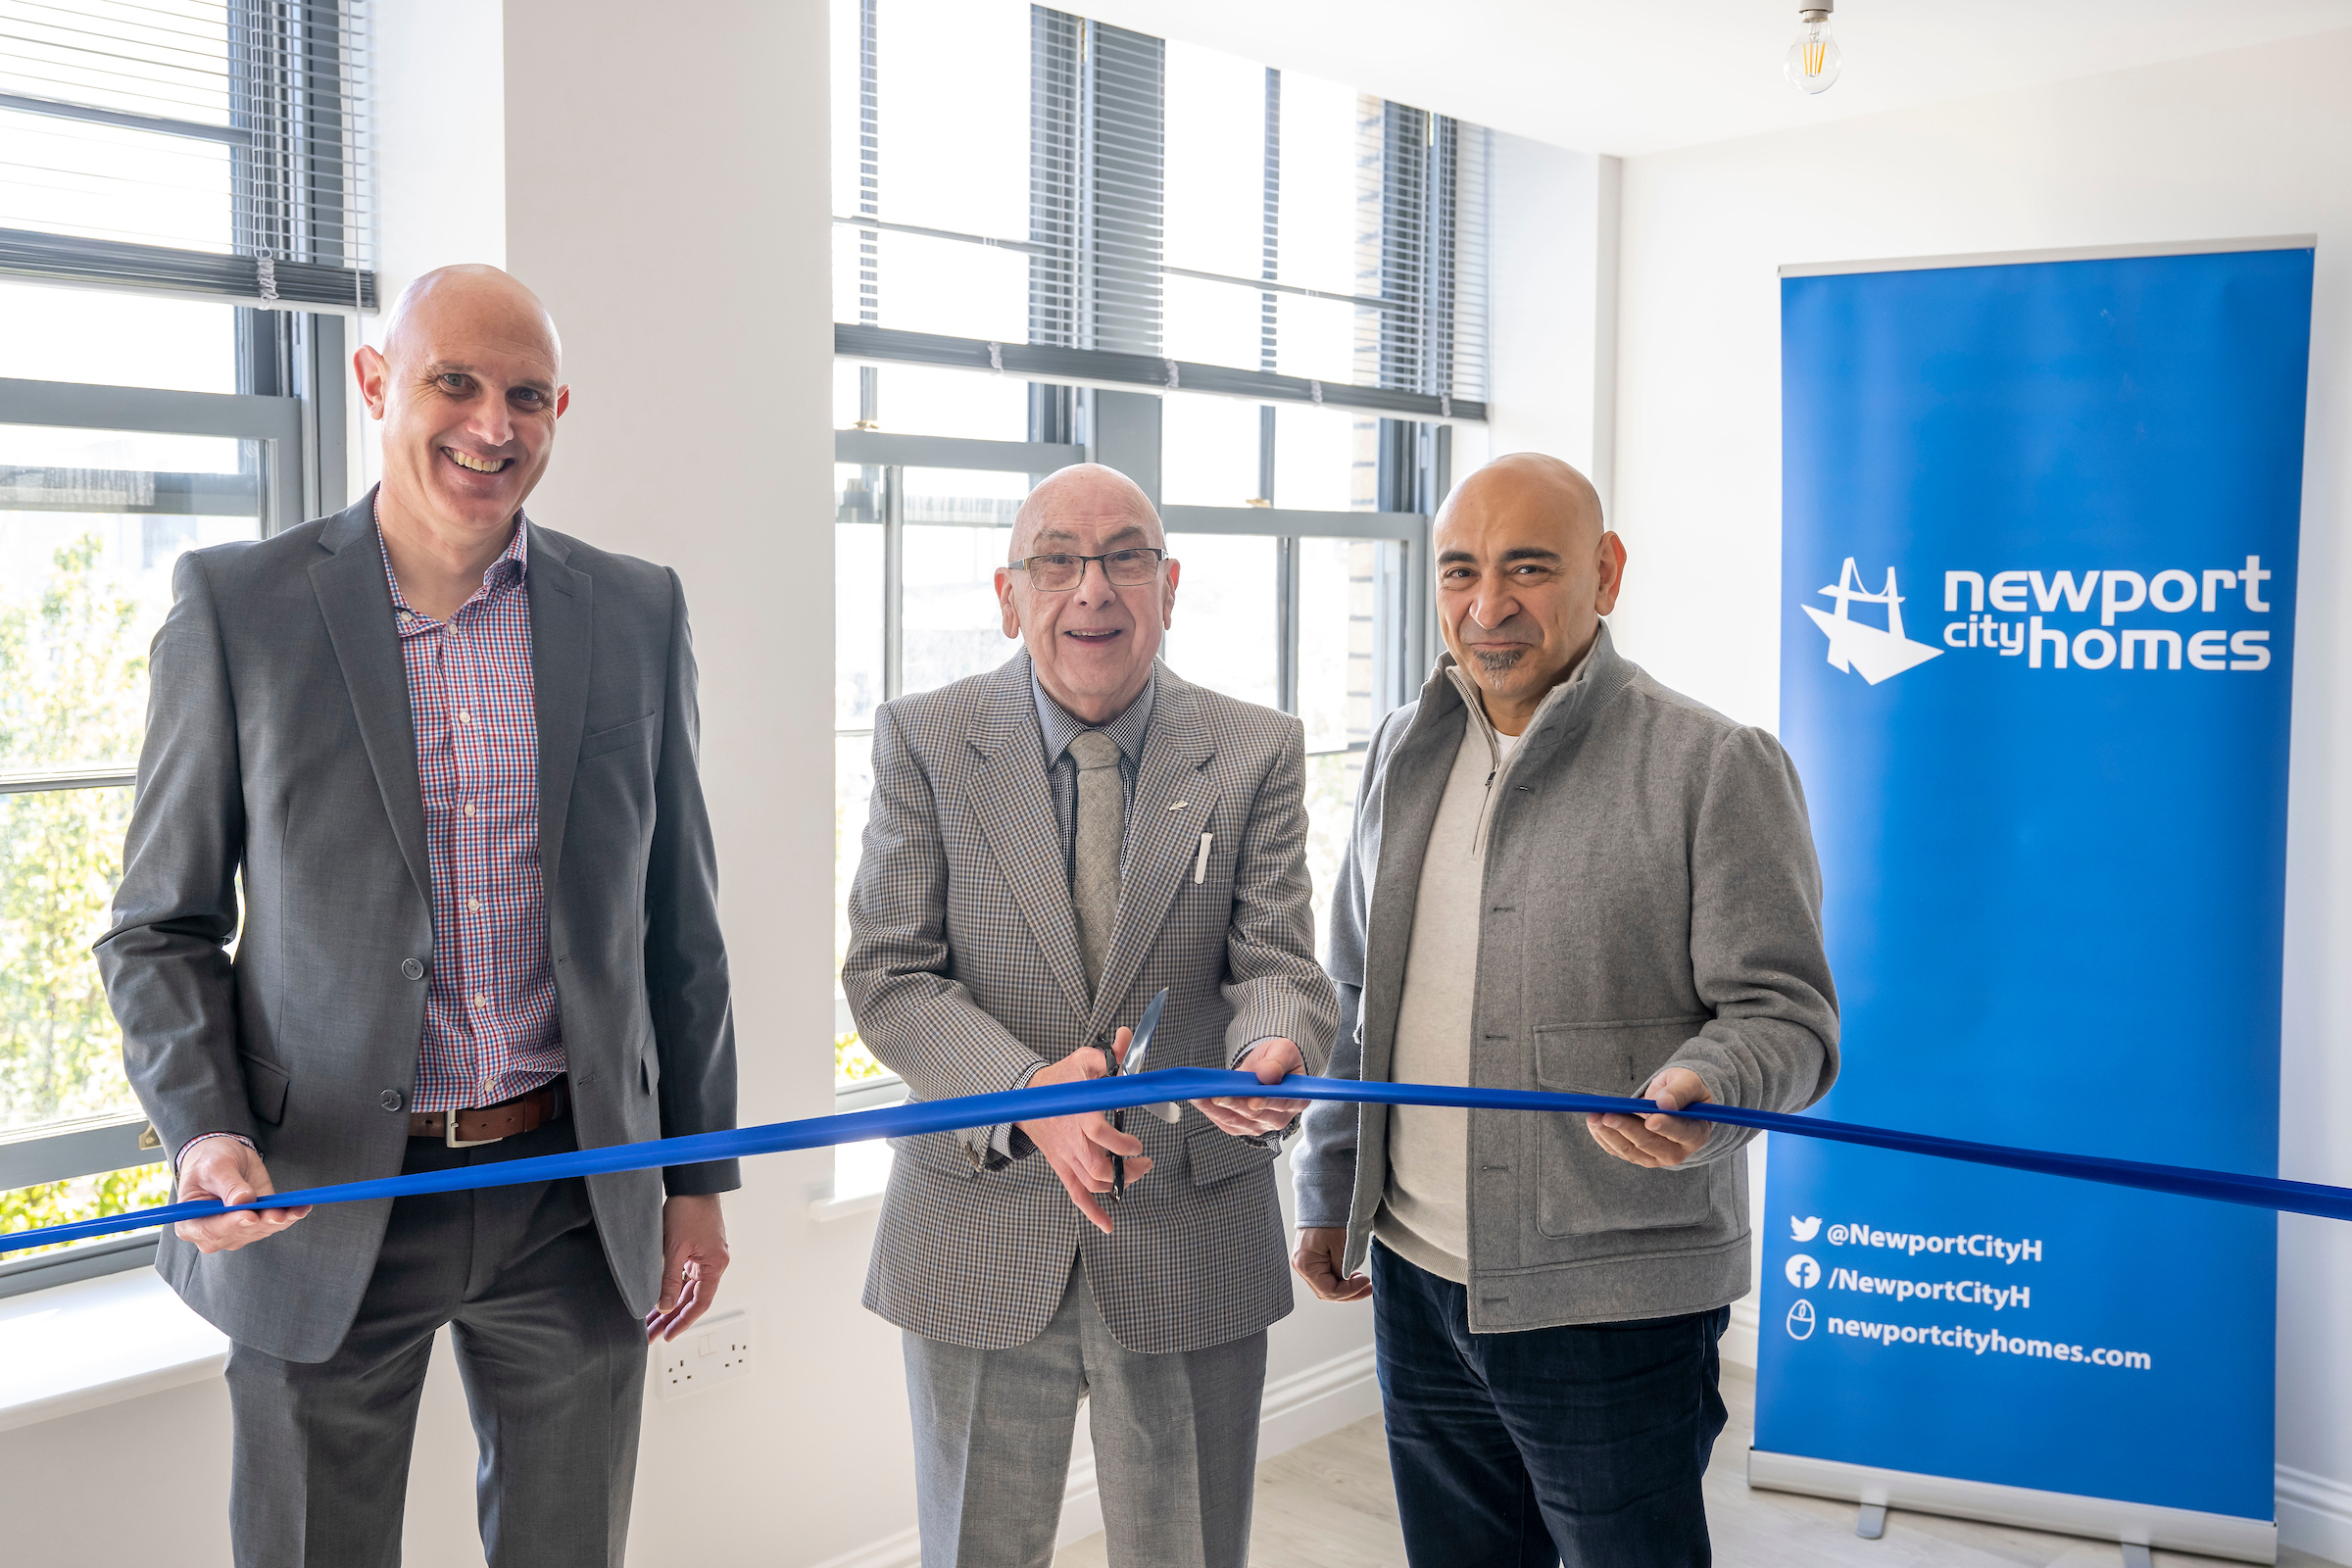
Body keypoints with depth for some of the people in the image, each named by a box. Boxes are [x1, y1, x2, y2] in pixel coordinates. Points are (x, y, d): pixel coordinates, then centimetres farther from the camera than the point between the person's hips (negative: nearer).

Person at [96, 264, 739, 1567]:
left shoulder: (637, 615, 2)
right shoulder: (235, 606, -4)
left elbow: (676, 923, 6)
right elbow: (160, 929, 1)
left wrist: (697, 1181, 7)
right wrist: (202, 1133, -15)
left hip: (576, 1202, 2)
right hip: (319, 1208, -1)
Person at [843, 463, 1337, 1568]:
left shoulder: (1259, 754, -1)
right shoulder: (922, 740, -3)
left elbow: (1276, 962, -6)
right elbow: (887, 974, -7)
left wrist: (1273, 1052, -30)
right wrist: (1026, 1091, -25)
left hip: (1191, 1240, 1)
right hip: (980, 1241, 0)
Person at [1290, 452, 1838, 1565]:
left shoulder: (1718, 768, -9)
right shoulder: (1405, 752, 9)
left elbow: (1782, 1011, -8)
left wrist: (1703, 1092, -30)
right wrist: (1329, 1191, 15)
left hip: (1612, 1306, -5)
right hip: (1415, 1280, 5)